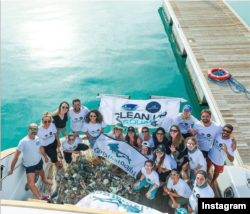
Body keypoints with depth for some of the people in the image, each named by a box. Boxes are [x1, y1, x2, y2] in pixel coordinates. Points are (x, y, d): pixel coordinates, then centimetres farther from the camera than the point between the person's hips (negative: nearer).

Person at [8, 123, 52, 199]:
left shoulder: (37, 138, -17)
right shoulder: (23, 141, -33)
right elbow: (16, 156, -27)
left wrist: (45, 156, 18)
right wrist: (11, 169, -23)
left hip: (39, 161, 5)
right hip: (29, 165, -5)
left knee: (41, 172, 35)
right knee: (31, 184, -15)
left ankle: (44, 179, 70)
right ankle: (40, 197, 9)